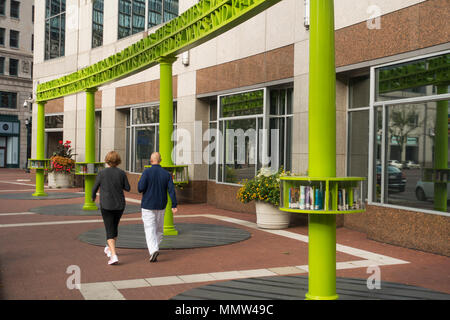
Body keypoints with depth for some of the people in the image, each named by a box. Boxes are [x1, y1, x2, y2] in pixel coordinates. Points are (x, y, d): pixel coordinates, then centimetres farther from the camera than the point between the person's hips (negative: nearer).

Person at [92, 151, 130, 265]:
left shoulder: (102, 173, -9)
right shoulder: (121, 173, -4)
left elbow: (95, 188, 0)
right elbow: (127, 188, 1)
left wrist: (93, 196, 22)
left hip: (106, 205, -3)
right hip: (120, 205, 3)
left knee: (110, 231, -1)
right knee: (114, 226, 23)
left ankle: (114, 256, -16)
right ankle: (109, 249, 41)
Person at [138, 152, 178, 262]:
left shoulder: (147, 172, -11)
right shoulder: (166, 173, -1)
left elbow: (141, 188, -17)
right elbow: (171, 190, -8)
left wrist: (140, 183, 6)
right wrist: (174, 205, -9)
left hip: (148, 206, -3)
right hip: (161, 206, 4)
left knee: (150, 229, -4)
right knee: (159, 228, 20)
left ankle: (153, 250, -22)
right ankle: (154, 247, 34)